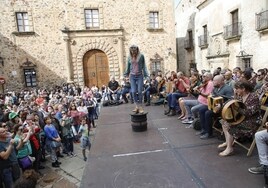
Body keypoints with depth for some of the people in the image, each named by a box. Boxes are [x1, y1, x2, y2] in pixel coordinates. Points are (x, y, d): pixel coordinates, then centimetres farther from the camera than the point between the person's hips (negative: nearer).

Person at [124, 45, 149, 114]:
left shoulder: (141, 56, -2)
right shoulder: (129, 57, 6)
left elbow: (144, 66, 0)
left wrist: (146, 75, -5)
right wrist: (126, 74, 14)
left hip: (140, 75, -2)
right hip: (132, 76, 2)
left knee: (139, 91, -4)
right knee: (133, 91, -5)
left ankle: (140, 107, 7)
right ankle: (137, 106, 6)